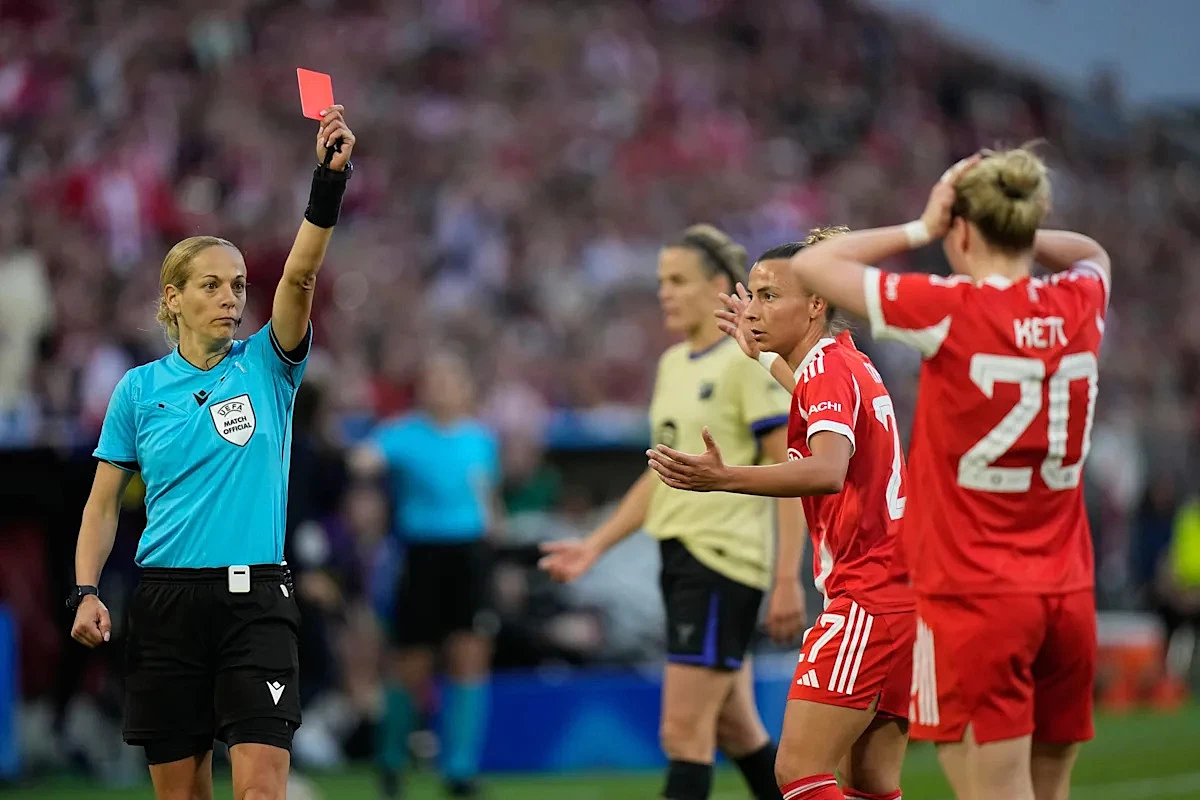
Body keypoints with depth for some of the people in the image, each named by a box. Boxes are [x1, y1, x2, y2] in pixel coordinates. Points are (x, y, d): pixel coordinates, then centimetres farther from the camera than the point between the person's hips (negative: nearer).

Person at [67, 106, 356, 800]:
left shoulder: (267, 367, 4)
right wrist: (86, 592, -5)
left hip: (256, 599, -1)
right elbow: (105, 503, 9)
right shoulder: (139, 390, 7)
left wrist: (329, 183, -27)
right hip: (167, 604, 1)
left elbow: (300, 277, -13)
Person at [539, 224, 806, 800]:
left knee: (684, 731, -11)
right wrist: (595, 546, 18)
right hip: (680, 557, 8)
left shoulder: (747, 362, -10)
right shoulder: (672, 364, 15)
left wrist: (788, 580, -18)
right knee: (736, 731, 12)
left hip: (725, 559, -8)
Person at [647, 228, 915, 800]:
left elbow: (828, 471, -32)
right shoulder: (847, 363, 16)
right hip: (901, 597, 10)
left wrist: (724, 478, -43)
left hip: (866, 598, -10)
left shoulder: (828, 371, -13)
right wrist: (763, 353, 50)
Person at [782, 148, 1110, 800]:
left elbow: (810, 265, -2)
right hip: (1067, 594, 5)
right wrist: (1018, 237, 14)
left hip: (972, 599, -5)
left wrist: (921, 230, 5)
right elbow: (1092, 254, 30)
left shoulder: (950, 310, -12)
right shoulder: (1080, 306, 3)